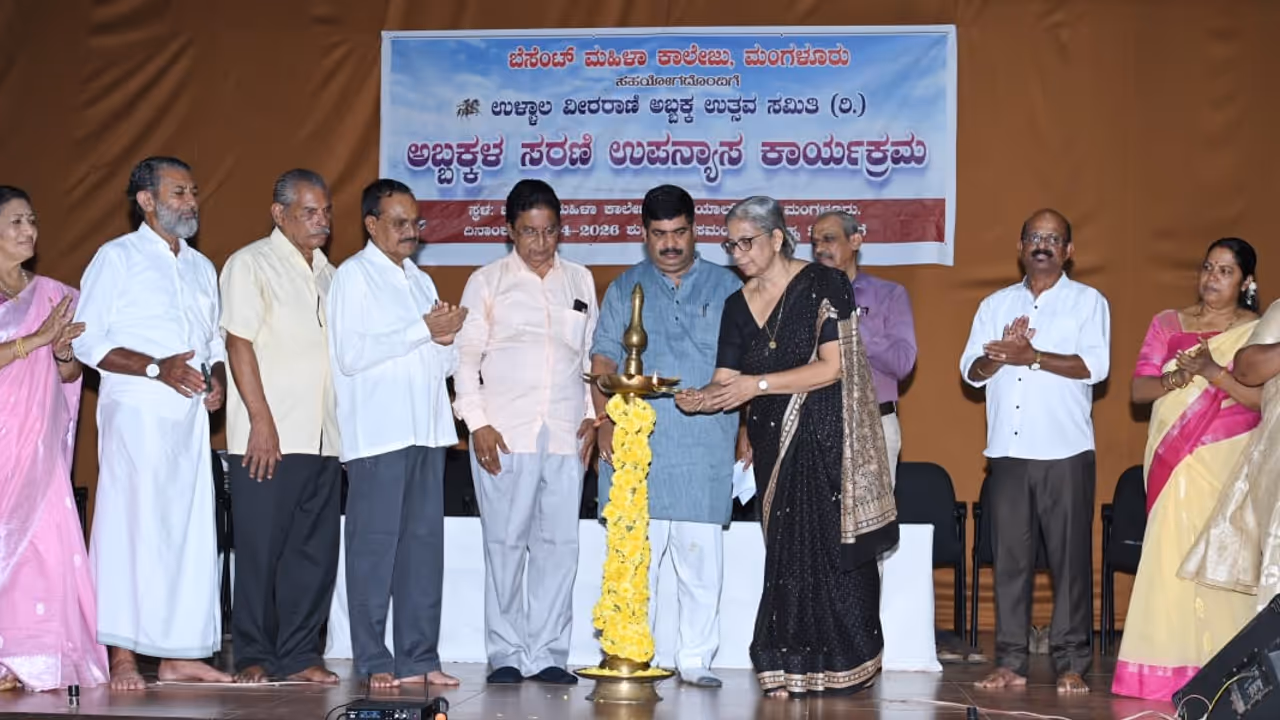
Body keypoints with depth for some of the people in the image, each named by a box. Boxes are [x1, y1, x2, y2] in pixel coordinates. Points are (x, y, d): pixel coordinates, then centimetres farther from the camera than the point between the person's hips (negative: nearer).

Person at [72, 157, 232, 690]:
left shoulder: (201, 267, 19)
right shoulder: (117, 258, 0)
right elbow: (86, 340, -7)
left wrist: (217, 378, 2)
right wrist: (157, 368, -17)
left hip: (190, 416, 6)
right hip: (135, 412, -6)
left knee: (190, 529, 3)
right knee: (131, 526, -7)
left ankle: (177, 654, 9)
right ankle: (122, 656, -4)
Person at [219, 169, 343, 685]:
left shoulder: (327, 273, 18)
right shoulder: (250, 264, -2)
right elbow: (239, 343, -8)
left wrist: (346, 428, 13)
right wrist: (262, 421, -14)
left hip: (322, 438, 6)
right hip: (269, 435, -6)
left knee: (315, 548, 5)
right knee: (260, 549, -2)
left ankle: (299, 655, 12)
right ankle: (254, 656, 7)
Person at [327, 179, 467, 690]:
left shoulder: (421, 280, 21)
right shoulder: (353, 276, 0)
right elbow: (350, 354, -12)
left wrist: (445, 341, -2)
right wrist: (423, 330, -11)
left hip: (426, 430, 6)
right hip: (379, 434, -6)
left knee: (424, 545, 5)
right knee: (375, 546, -3)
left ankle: (419, 657, 9)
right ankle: (374, 661, 2)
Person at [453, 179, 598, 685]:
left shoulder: (580, 281, 15)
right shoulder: (487, 282, 7)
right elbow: (466, 355, 4)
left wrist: (592, 416, 10)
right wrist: (477, 421, -4)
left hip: (565, 435, 2)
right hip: (504, 434, -2)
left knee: (559, 544, 0)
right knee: (505, 543, -1)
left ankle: (547, 655, 7)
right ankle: (506, 654, 6)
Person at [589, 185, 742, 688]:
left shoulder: (726, 288, 10)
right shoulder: (624, 289, 13)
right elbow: (603, 360, 9)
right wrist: (605, 421, -4)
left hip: (706, 450, 0)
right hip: (635, 447, 0)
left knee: (701, 560, 1)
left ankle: (695, 660, 10)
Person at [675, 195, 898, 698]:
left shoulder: (823, 286, -7)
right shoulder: (738, 305, 10)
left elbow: (831, 367, -14)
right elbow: (725, 380, 5)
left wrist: (757, 384, -16)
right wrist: (702, 398, -18)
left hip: (827, 439, -5)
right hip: (774, 444, 5)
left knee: (833, 549, -4)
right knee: (785, 554, 3)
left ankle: (841, 665, 6)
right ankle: (789, 668, 7)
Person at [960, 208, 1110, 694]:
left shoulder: (1088, 301, 6)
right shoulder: (995, 305, 17)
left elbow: (1095, 365, -9)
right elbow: (972, 371, 9)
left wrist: (1032, 356, -16)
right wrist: (1002, 354, -11)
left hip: (1065, 452, -3)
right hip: (1007, 450, 3)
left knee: (1070, 558, -3)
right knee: (1010, 558, 3)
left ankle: (1071, 665, 2)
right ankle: (1010, 663, 6)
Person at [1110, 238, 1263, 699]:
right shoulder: (1168, 324, 12)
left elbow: (1266, 398, -8)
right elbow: (1139, 390, 5)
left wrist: (1215, 373, -18)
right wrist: (1176, 379, -14)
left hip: (1227, 466, -2)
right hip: (1175, 465, 2)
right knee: (1170, 559, -2)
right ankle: (1167, 671, 0)